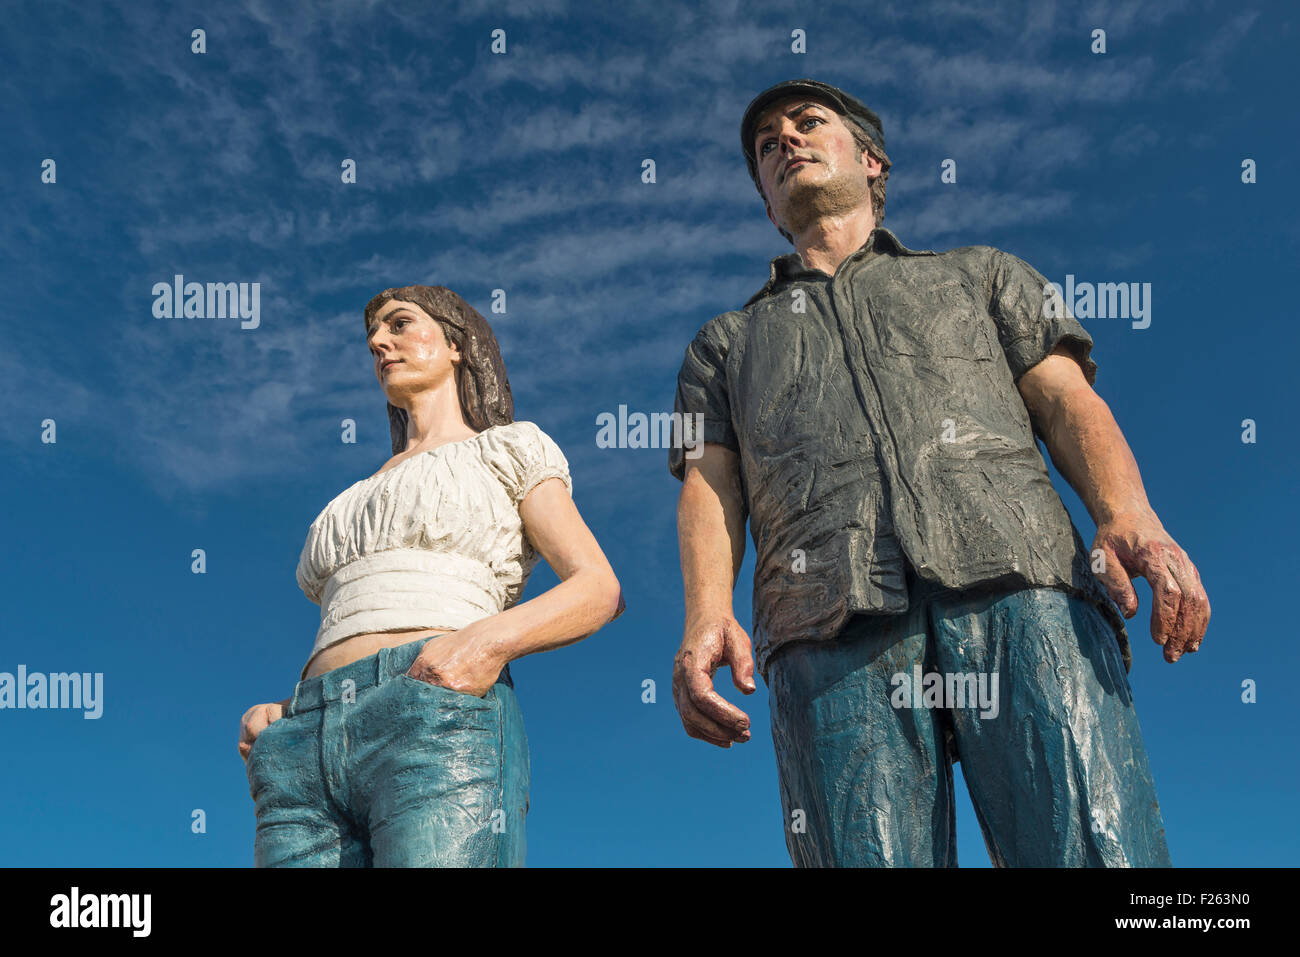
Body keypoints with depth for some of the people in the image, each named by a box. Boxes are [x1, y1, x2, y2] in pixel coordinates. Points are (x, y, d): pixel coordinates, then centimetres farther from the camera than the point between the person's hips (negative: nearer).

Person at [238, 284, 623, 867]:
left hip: (438, 730, -5)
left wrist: (491, 639, -14)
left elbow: (599, 589, 5)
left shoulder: (509, 448, 18)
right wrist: (272, 717, 9)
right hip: (303, 756, 5)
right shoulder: (357, 501, 35)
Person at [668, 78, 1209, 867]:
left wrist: (1131, 519, -6)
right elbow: (709, 487, 17)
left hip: (1017, 589, 0)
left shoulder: (983, 275, 32)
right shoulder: (725, 344, 34)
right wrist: (706, 616, -5)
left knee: (1098, 850, -19)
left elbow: (1069, 402, 17)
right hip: (833, 628, 1)